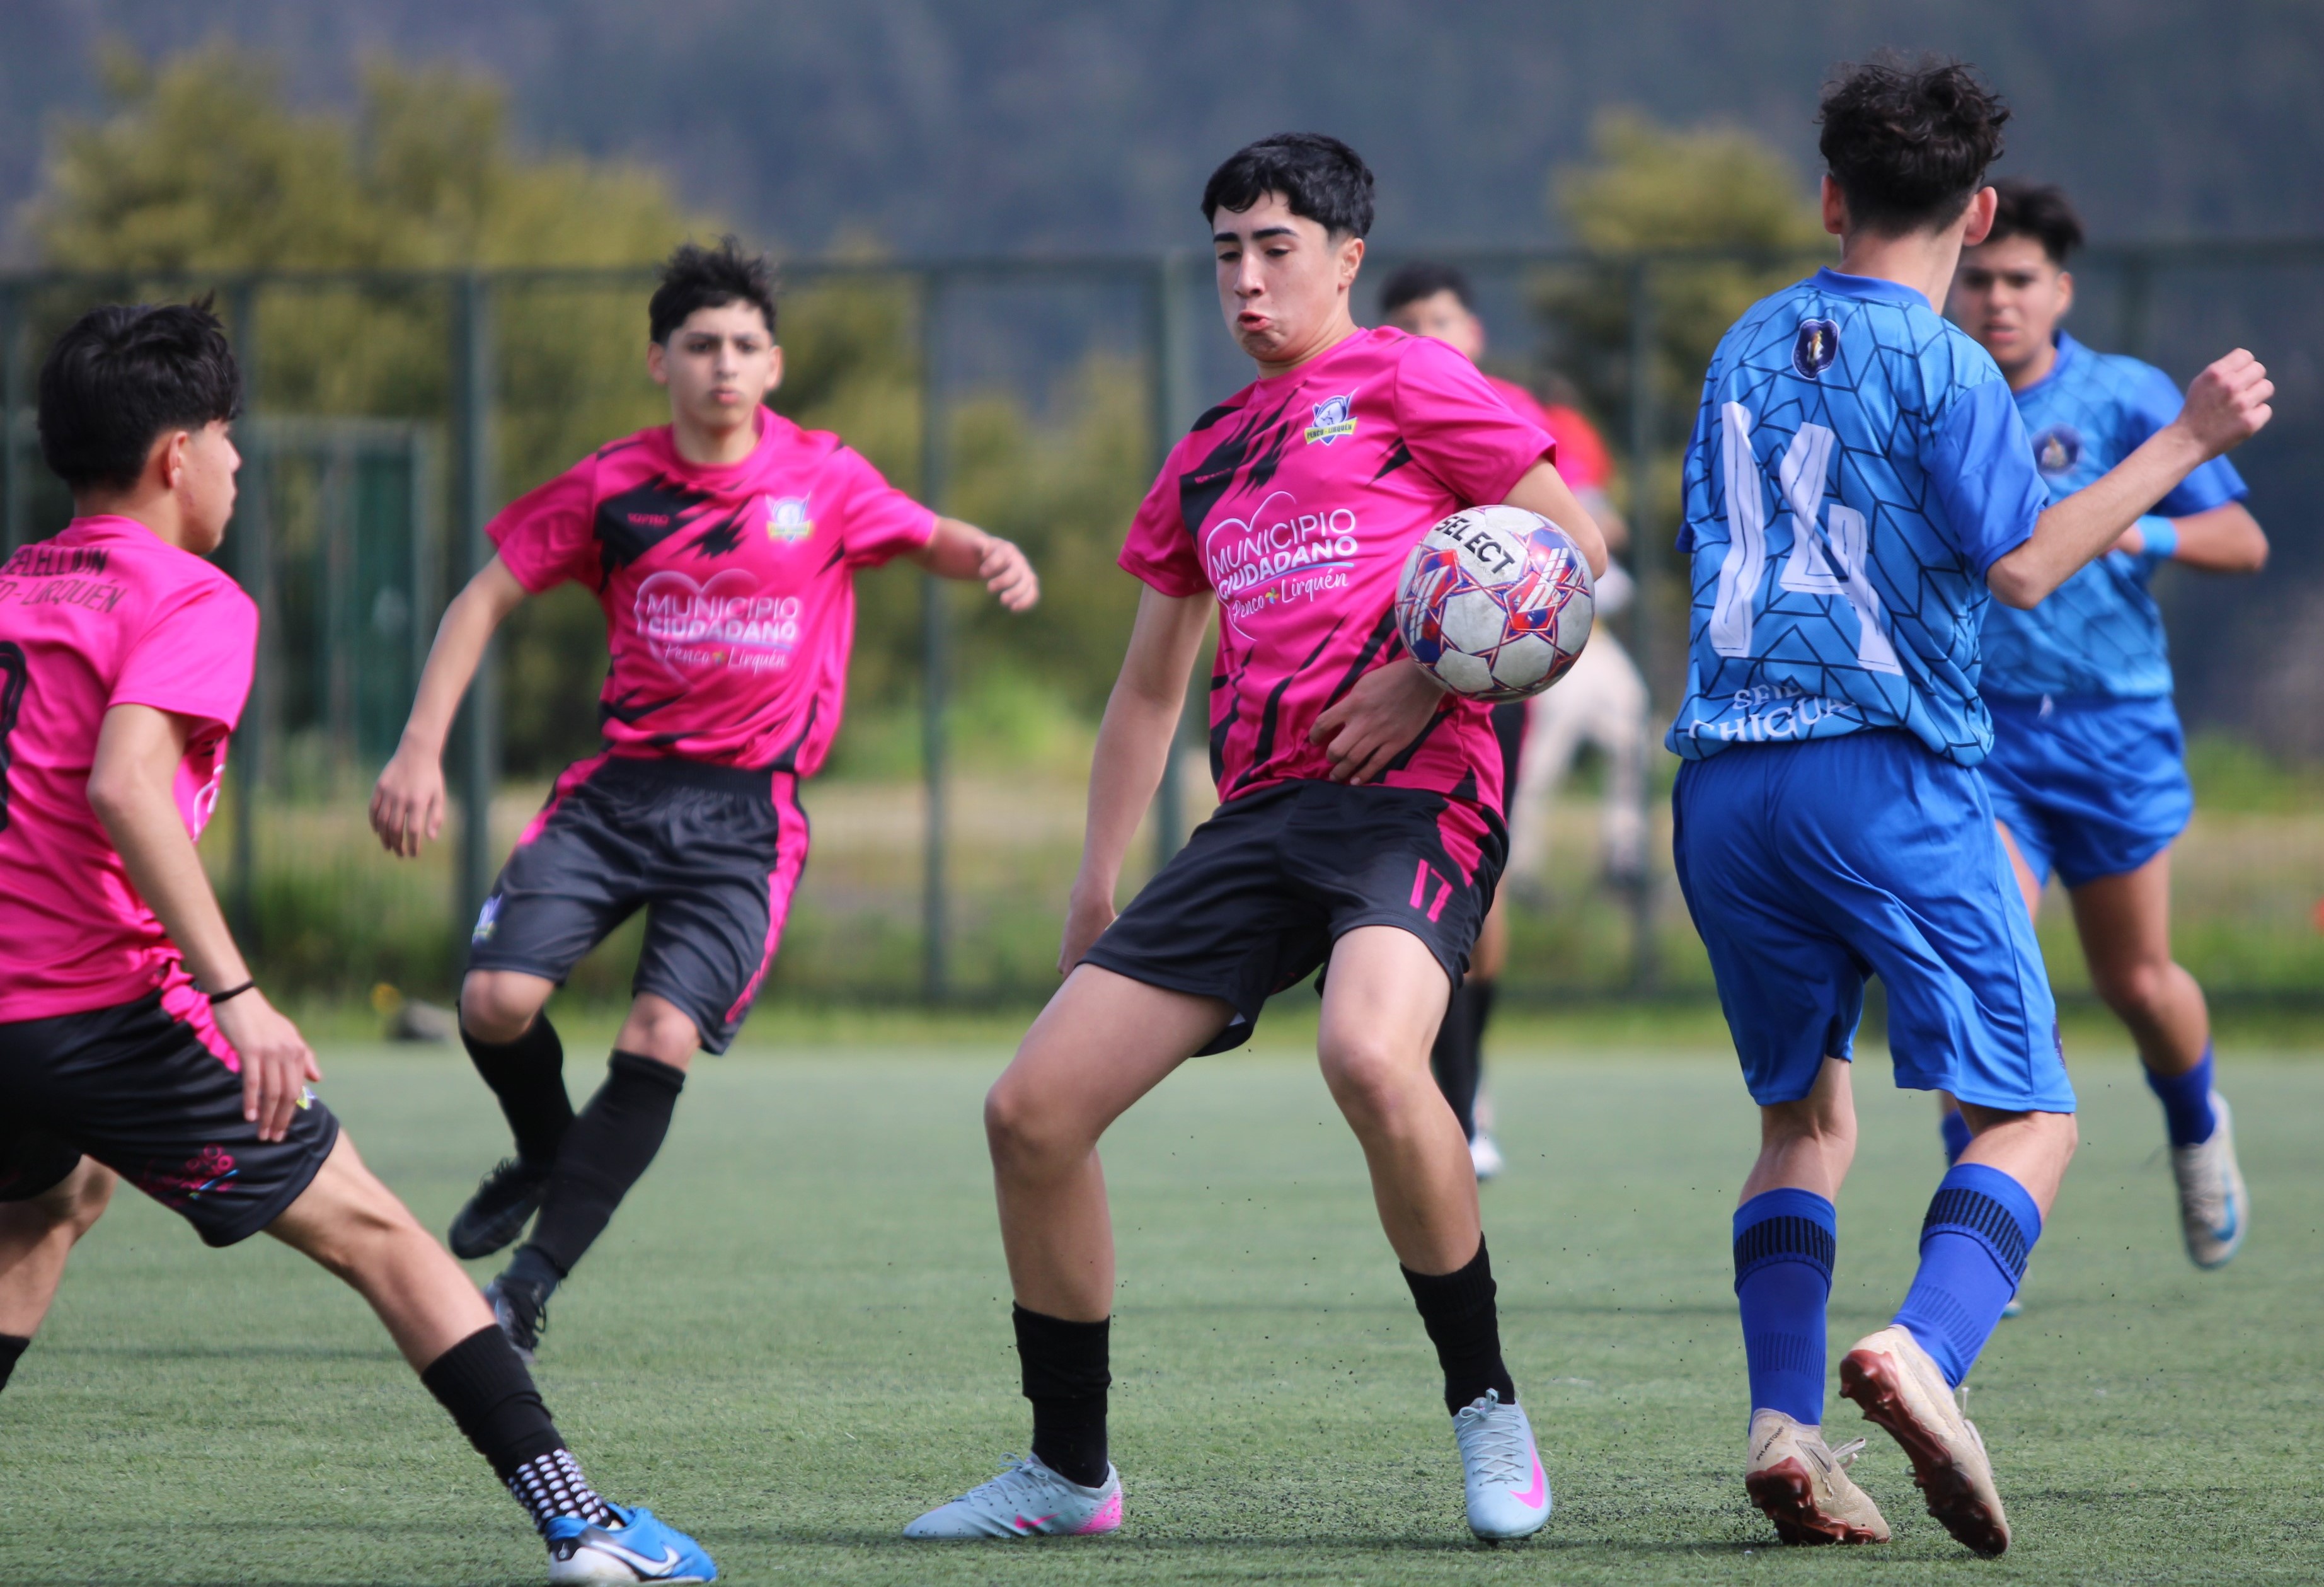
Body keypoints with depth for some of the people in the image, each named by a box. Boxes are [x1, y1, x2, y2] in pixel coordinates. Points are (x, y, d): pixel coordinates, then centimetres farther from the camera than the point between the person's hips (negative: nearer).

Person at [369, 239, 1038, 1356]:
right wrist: (420, 750, -2)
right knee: (497, 999, -16)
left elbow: (931, 539, 17)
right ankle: (546, 1157, 18)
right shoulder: (612, 487, 1)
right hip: (620, 785, 1)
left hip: (745, 811, -1)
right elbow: (486, 601, 7)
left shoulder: (823, 482, 1)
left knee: (661, 1040, -17)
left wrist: (992, 556, -8)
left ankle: (533, 1282, -6)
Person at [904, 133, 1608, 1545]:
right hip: (1260, 812, 7)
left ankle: (1487, 1404, -16)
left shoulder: (1404, 383, 4)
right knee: (1033, 1110, -2)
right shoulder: (1207, 457, 24)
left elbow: (1575, 542, 0)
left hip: (1410, 790, -7)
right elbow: (1153, 684, 31)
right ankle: (1068, 1473, 12)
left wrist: (1437, 676, -11)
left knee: (1371, 1059, -36)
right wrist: (1100, 881, 24)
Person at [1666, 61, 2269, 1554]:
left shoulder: (1750, 346, 15)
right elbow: (2021, 565, -10)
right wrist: (2187, 442, -5)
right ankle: (1926, 1349, -28)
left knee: (1805, 1117, 16)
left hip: (1723, 784, 6)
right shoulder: (1939, 364, -5)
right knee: (2027, 1112, -1)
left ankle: (1784, 1418, -3)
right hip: (1887, 766, -6)